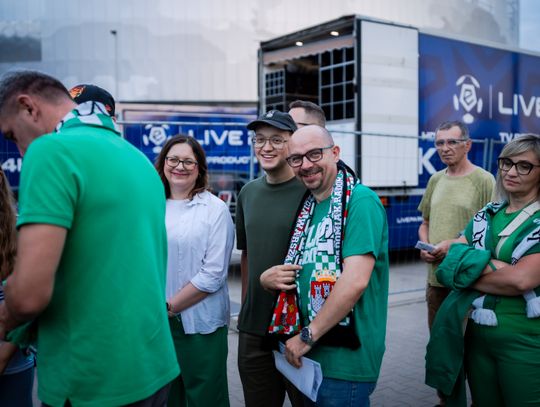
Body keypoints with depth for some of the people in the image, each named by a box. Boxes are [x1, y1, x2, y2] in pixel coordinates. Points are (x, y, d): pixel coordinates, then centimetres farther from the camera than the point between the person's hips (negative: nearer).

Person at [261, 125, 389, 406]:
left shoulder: (360, 200, -14)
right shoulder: (308, 207, 10)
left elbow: (356, 281, -24)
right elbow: (300, 273, 18)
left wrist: (308, 335, -16)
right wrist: (267, 278, -5)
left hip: (345, 360, -8)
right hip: (309, 353, 8)